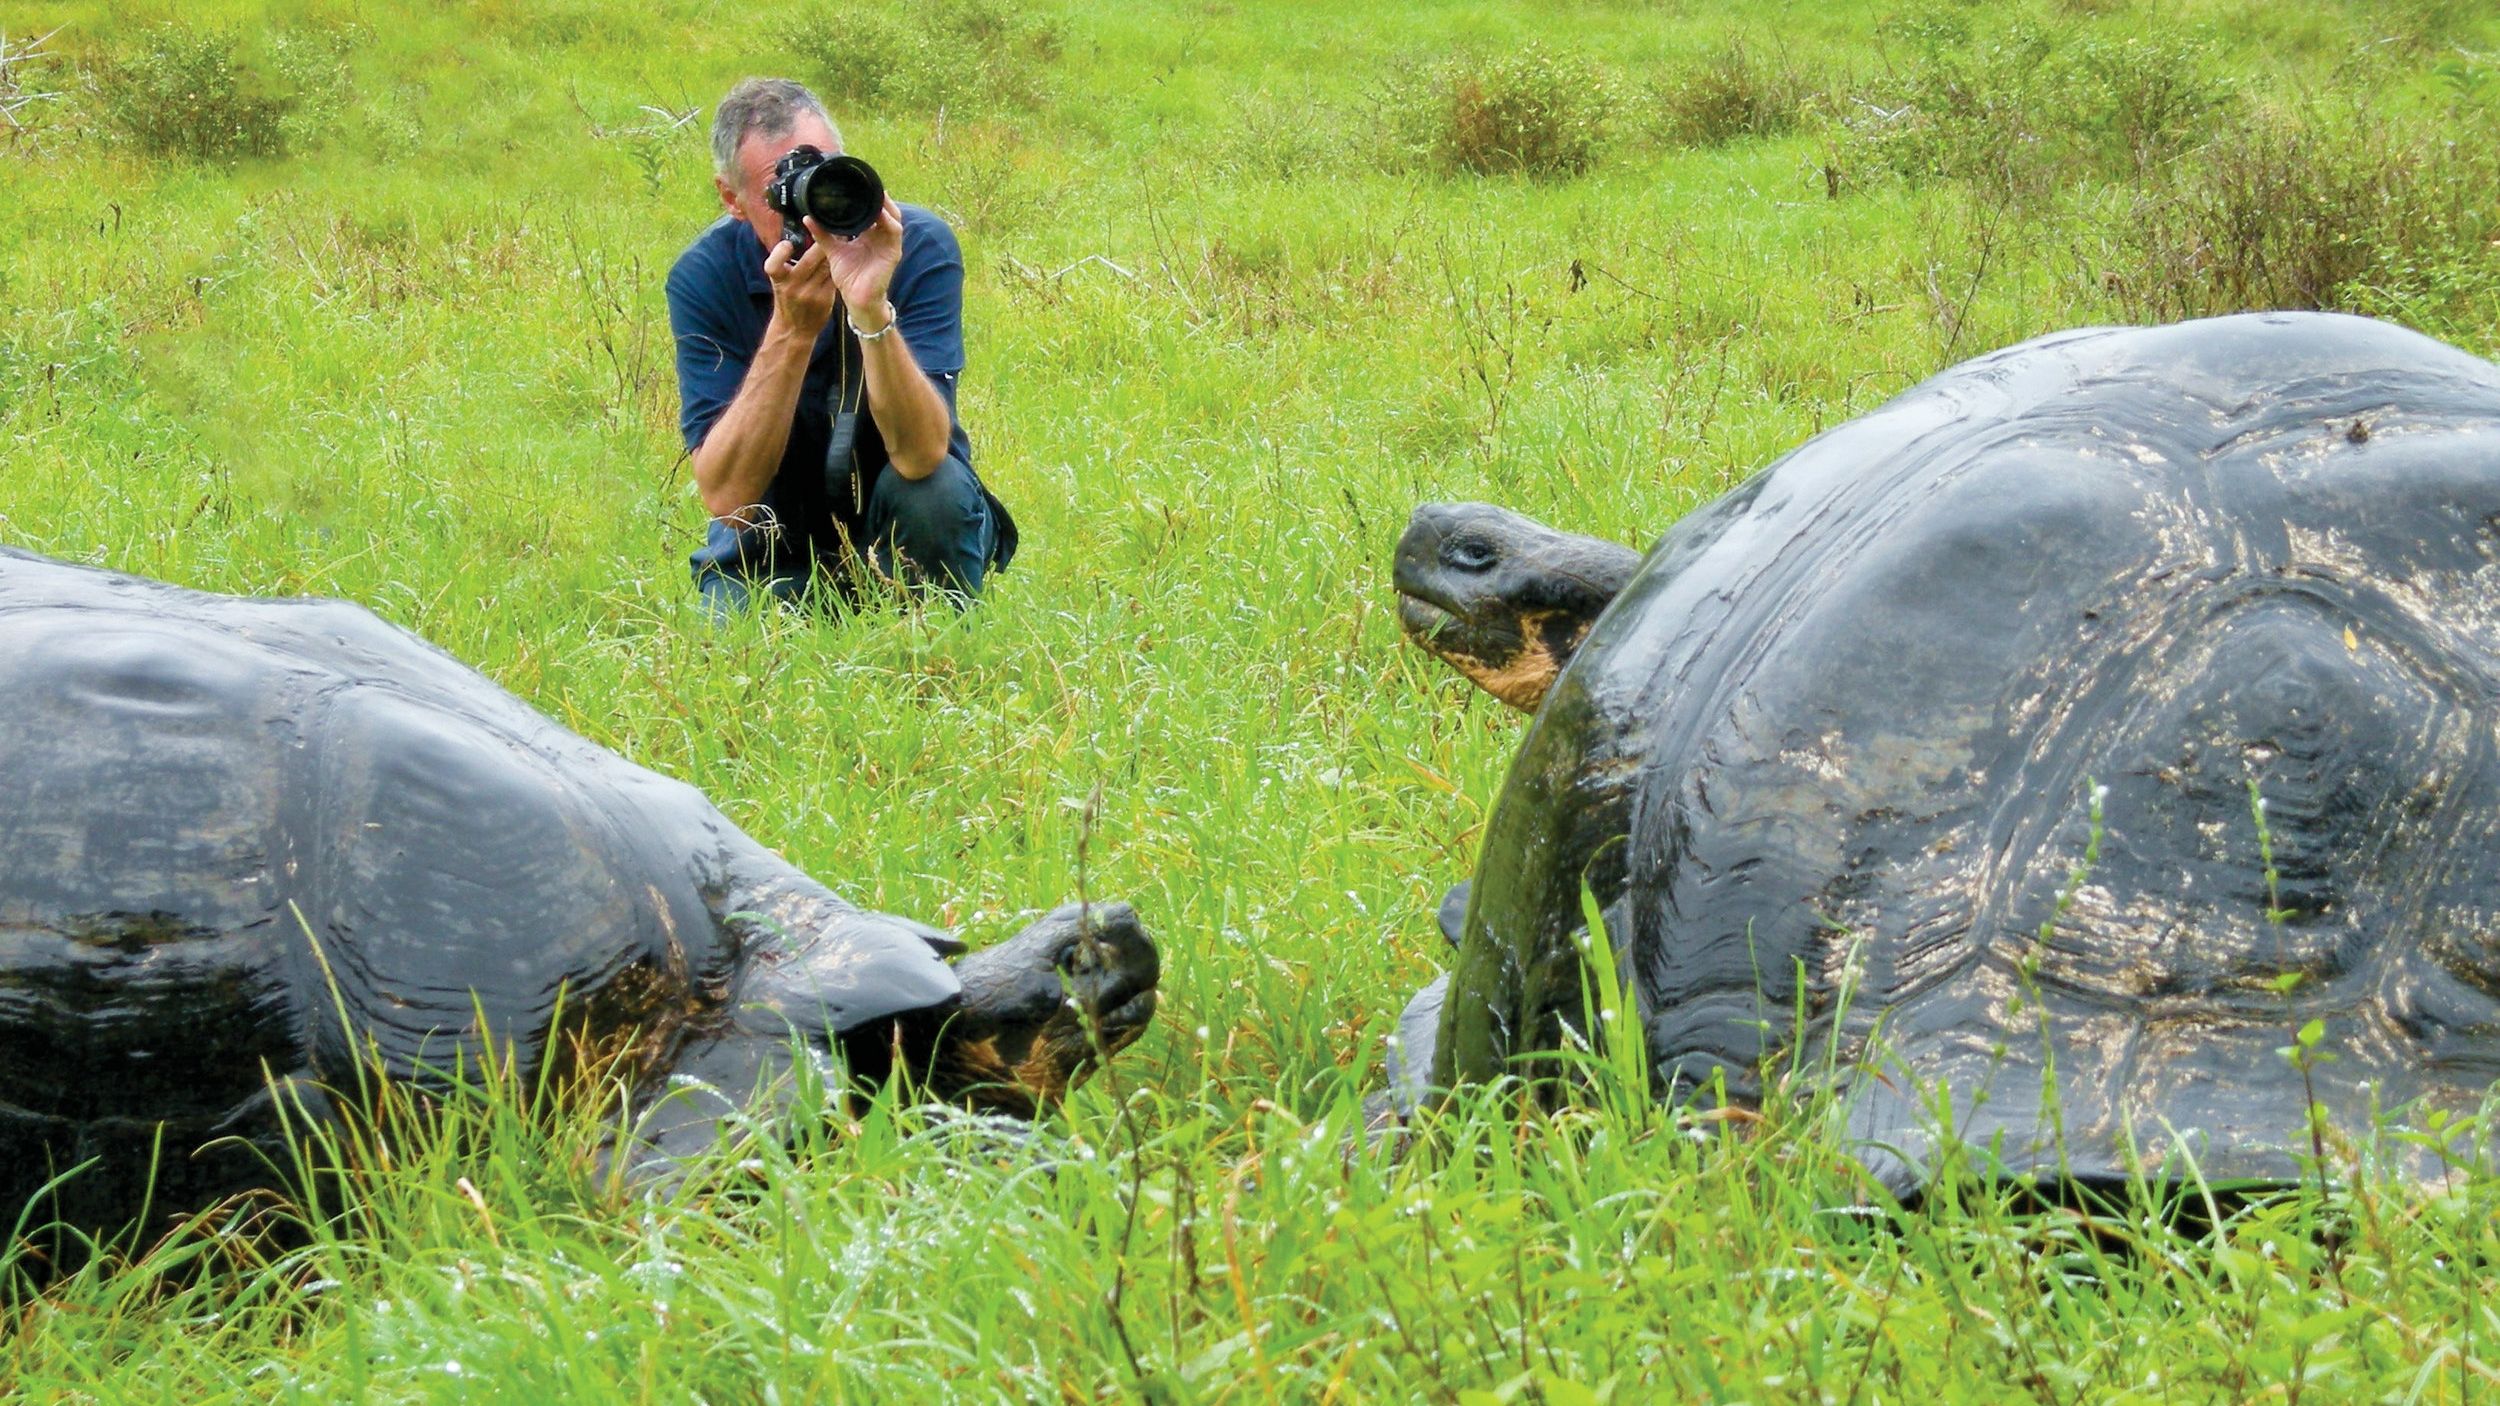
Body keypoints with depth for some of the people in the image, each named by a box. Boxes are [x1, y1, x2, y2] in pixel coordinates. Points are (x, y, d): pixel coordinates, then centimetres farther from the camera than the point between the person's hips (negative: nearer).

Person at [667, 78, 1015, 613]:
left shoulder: (918, 245, -17)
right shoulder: (704, 275, -15)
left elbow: (921, 456, -29)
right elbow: (726, 497, -25)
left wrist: (871, 308, -41)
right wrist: (791, 330, -32)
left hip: (905, 527, 1)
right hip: (775, 542, -1)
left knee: (935, 488, -29)